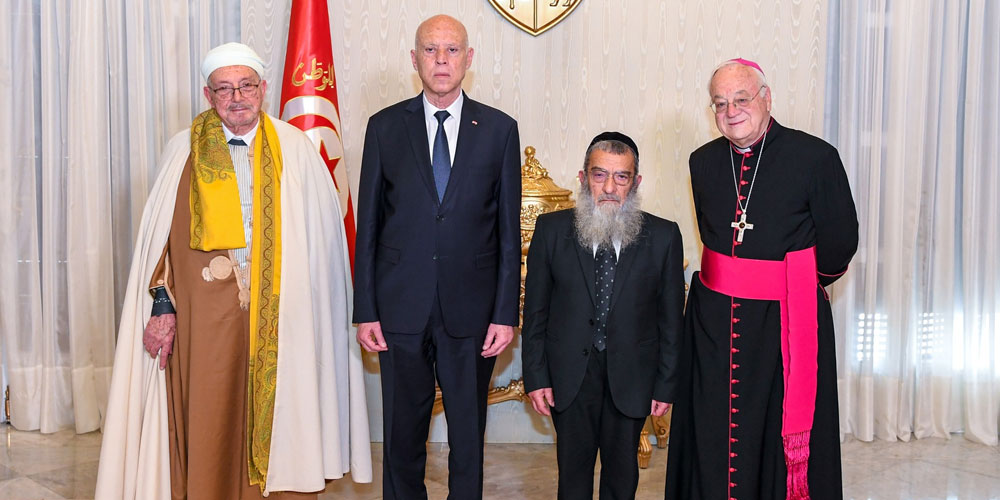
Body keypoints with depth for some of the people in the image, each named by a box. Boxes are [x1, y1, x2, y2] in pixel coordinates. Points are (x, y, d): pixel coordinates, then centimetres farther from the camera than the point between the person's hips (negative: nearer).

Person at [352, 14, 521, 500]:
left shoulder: (499, 129, 2)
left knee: (468, 433, 10)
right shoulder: (385, 126, 4)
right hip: (401, 309, 1)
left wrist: (506, 313, -3)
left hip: (470, 312, 0)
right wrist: (365, 310, 0)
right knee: (402, 432, 11)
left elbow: (508, 229, 2)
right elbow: (368, 225, 4)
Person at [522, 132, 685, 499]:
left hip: (631, 377, 0)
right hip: (569, 375, 0)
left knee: (623, 471, 15)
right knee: (573, 468, 12)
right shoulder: (552, 229, -4)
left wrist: (666, 384, 0)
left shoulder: (663, 237, -4)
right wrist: (536, 376, -3)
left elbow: (670, 317, 0)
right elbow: (535, 310, 0)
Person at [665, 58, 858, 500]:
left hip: (786, 321, -4)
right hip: (713, 318, 4)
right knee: (712, 437, 10)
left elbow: (840, 241, -3)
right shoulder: (703, 161, 5)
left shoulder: (815, 157, -9)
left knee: (785, 438, 6)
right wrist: (726, 281, 13)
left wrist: (801, 285, 9)